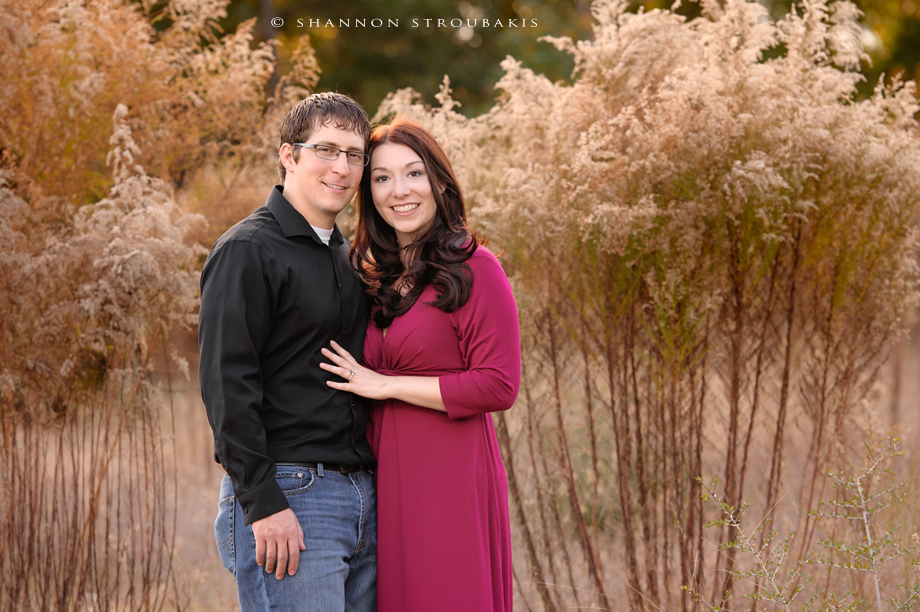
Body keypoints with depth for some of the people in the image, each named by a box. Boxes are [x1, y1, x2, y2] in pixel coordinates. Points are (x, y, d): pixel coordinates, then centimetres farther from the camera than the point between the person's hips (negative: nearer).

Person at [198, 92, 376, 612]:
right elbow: (226, 383, -14)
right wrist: (263, 503, -19)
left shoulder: (348, 258, 18)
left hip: (362, 497, 8)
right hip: (289, 495, -8)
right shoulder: (248, 251, -7)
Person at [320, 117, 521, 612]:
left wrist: (385, 385, -11)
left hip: (450, 478, -6)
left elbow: (499, 386, -14)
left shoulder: (473, 268, -8)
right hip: (386, 478, 6)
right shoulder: (376, 276, 14)